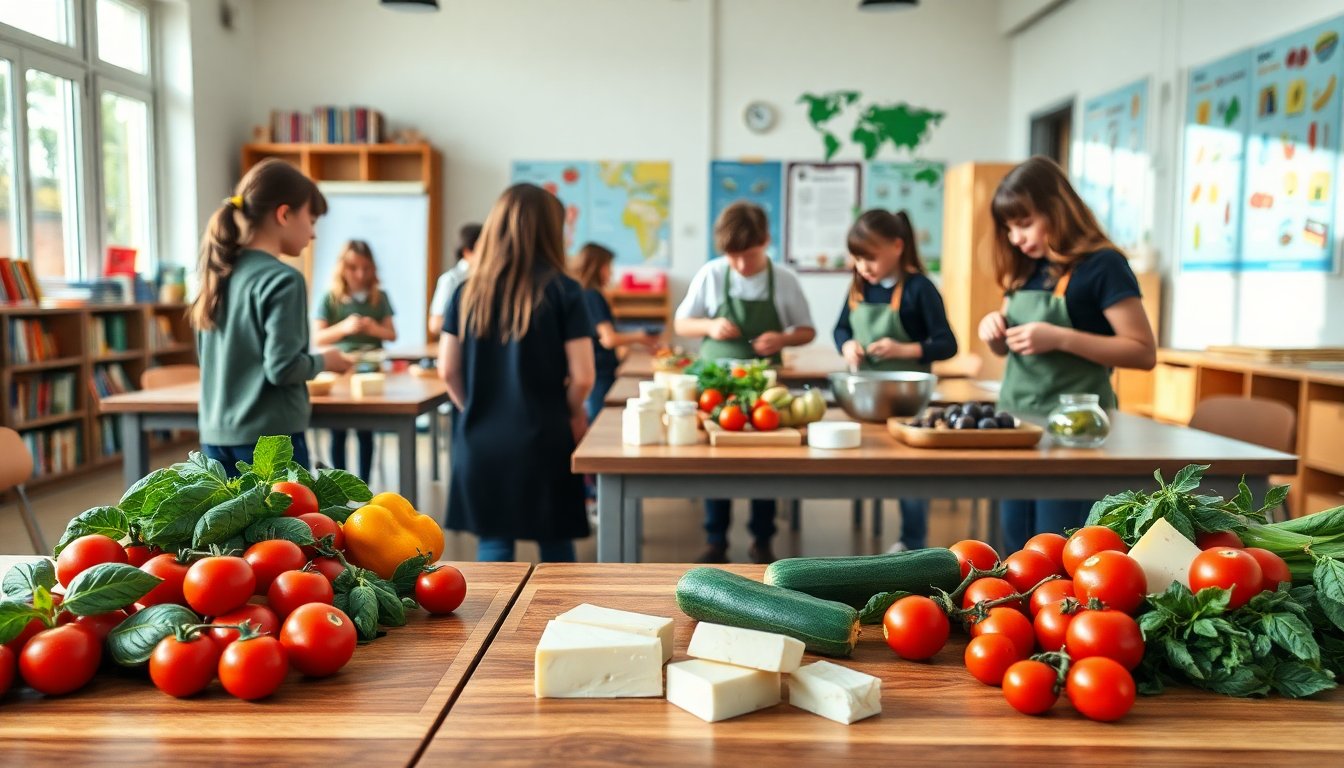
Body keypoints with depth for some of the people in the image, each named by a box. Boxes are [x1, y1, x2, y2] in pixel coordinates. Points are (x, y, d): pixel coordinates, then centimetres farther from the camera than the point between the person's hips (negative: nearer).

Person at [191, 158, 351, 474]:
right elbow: (282, 366, -20)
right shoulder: (282, 280, -15)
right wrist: (324, 361, -1)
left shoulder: (219, 271, 9)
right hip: (269, 434, -8)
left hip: (216, 434, 8)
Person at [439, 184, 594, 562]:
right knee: (555, 542, 13)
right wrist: (574, 415, 8)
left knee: (493, 543, 11)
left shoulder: (469, 291, 2)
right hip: (543, 438, -3)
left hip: (480, 439, 3)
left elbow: (448, 370, 3)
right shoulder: (562, 290, -8)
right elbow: (582, 377, -11)